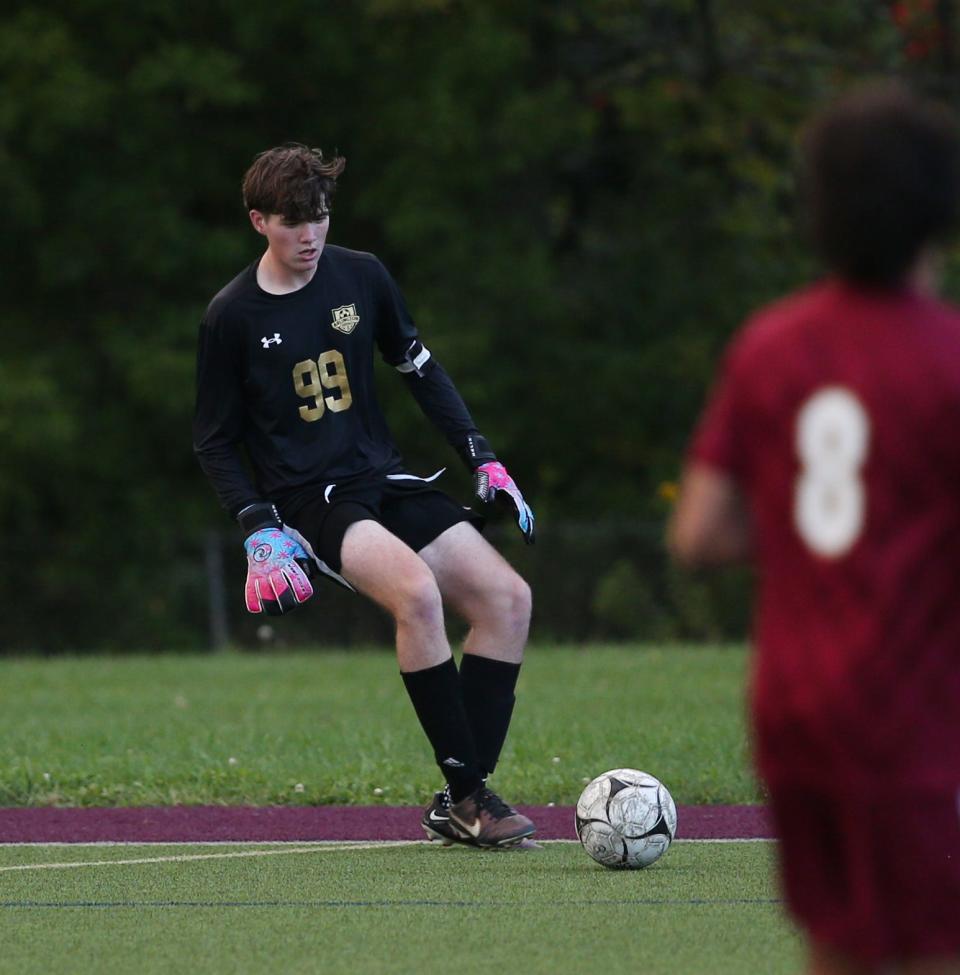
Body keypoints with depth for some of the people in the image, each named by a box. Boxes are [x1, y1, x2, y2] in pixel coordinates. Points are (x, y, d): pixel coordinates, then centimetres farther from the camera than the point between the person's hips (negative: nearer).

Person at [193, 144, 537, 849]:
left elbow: (419, 368, 19)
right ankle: (465, 793, -26)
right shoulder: (234, 316, -4)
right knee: (415, 589, -33)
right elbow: (215, 441, 3)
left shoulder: (361, 277, 6)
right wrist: (260, 530, -10)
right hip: (307, 502, -5)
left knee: (508, 598, -13)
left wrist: (483, 460, 12)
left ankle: (463, 801, -7)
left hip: (384, 479, 5)